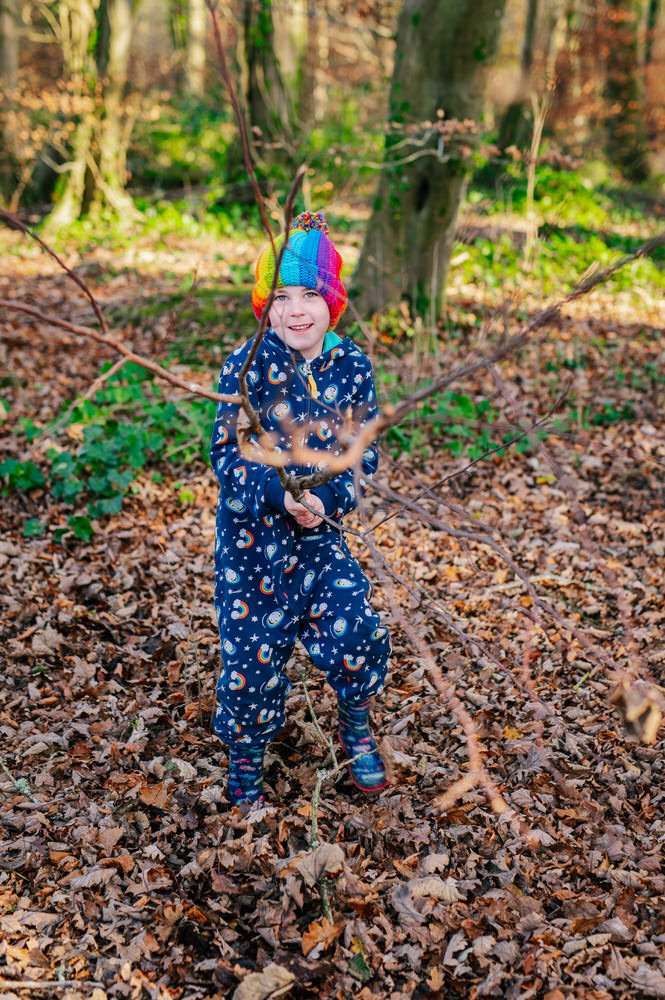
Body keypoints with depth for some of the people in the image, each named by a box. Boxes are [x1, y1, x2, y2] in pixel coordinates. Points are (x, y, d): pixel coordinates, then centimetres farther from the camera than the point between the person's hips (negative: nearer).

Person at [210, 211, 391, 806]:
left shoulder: (351, 365, -4)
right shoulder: (248, 366, -11)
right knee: (253, 646, 5)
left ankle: (356, 729, 19)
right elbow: (227, 452, -10)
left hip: (321, 532, 2)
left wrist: (326, 498, -20)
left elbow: (365, 450, -2)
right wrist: (280, 495, -26)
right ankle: (246, 757, 30)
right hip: (252, 534, -1)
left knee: (357, 633, -12)